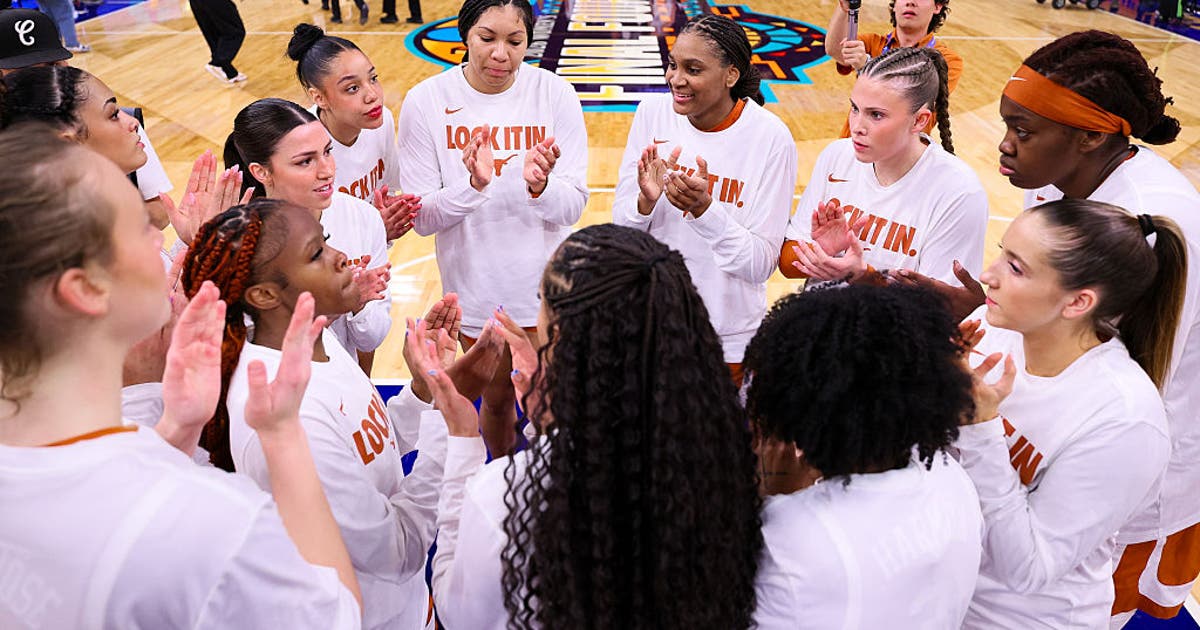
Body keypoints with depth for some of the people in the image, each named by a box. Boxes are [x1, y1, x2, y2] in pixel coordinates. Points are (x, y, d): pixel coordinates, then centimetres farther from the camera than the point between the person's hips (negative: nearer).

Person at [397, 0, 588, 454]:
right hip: (475, 290, 1)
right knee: (497, 399, 22)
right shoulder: (426, 102, -11)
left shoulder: (553, 93, -11)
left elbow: (573, 207, -10)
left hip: (547, 287, 0)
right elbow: (422, 218, -11)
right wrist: (472, 185, -29)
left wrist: (541, 186, -32)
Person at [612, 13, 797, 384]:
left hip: (728, 335, -3)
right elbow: (620, 228, -2)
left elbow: (761, 265, -17)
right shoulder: (652, 113, -7)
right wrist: (646, 201, -23)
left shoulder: (771, 138, -17)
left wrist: (704, 209, -30)